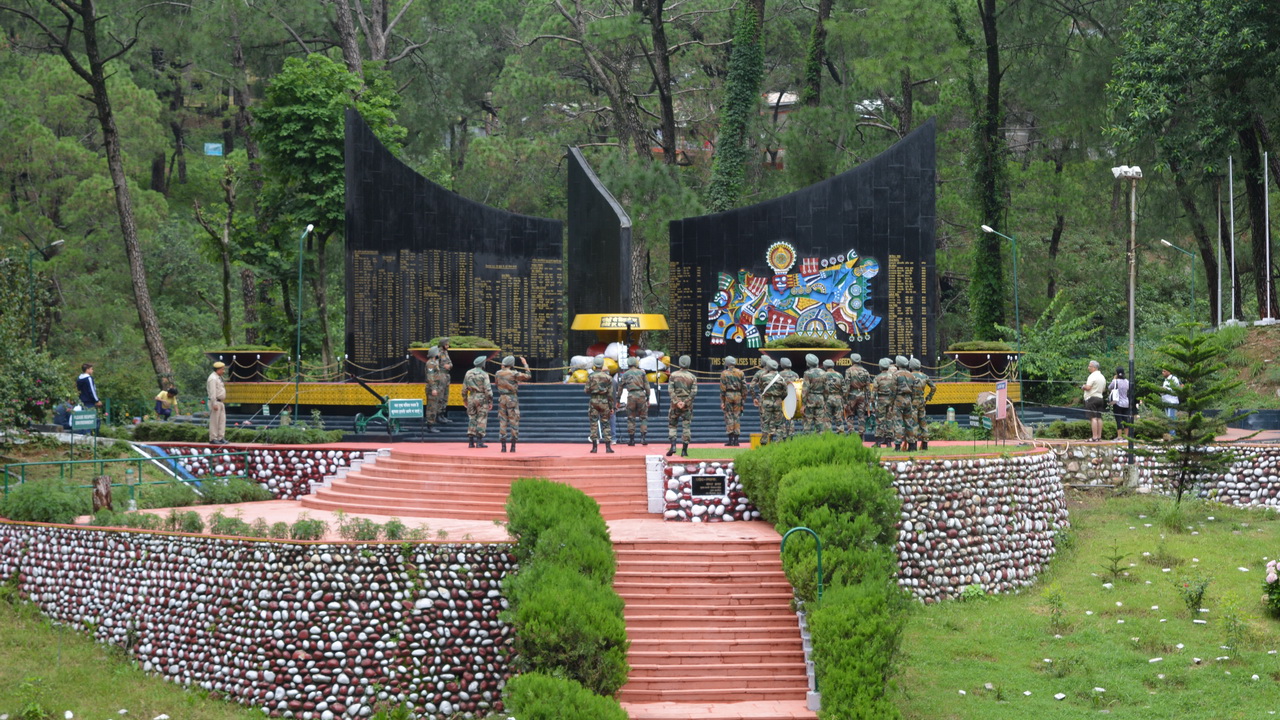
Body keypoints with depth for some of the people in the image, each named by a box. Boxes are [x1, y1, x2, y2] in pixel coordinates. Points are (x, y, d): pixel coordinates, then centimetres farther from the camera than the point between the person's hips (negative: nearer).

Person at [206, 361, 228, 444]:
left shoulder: (218, 377, 17)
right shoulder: (213, 378, -15)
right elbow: (212, 392, -21)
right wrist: (214, 404, -24)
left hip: (221, 402, 10)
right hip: (215, 402, -10)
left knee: (222, 420, 7)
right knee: (214, 421, -5)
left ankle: (221, 438, 10)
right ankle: (213, 439, -2)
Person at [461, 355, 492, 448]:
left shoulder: (468, 373, 6)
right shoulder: (484, 374, -10)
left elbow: (464, 388, 10)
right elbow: (488, 389, -14)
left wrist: (464, 399, 21)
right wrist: (490, 402, -8)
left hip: (471, 398, 5)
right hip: (482, 398, -5)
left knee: (472, 419, 11)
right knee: (481, 420, 0)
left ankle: (470, 441, 8)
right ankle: (479, 442, -5)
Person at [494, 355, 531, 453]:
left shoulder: (498, 374, 2)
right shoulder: (514, 374, -12)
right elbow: (528, 376, -5)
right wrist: (525, 364, 6)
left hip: (502, 398, 4)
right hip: (512, 398, -4)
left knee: (502, 422, 7)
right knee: (514, 422, 2)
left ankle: (503, 446, 3)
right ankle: (513, 446, 0)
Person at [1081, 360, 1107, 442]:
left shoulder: (1093, 376, -12)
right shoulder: (1102, 377, 17)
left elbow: (1088, 387, -19)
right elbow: (1104, 389, 24)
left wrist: (1083, 387, 1)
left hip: (1092, 398, -9)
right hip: (1100, 397, 9)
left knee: (1093, 418, -11)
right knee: (1099, 418, 9)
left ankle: (1095, 437, -17)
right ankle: (1099, 436, 9)